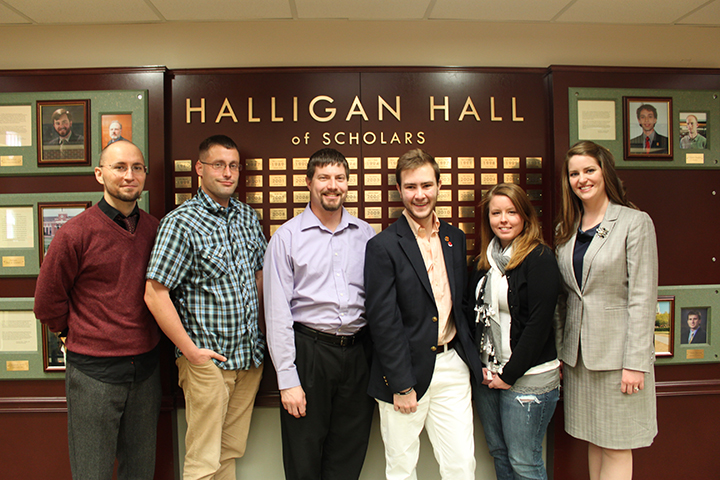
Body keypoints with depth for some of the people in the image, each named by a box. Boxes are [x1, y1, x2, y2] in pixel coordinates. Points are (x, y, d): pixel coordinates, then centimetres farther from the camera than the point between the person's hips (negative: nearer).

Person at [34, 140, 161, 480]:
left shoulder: (155, 229, 2)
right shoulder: (75, 233, -11)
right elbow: (47, 302, -2)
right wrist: (81, 334, 6)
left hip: (146, 367, 4)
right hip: (94, 371, -4)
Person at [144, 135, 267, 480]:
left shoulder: (248, 217, 8)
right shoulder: (181, 222, -11)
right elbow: (155, 293, -14)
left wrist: (252, 326, 12)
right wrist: (189, 349, -13)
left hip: (250, 355, 6)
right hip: (207, 360, -5)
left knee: (231, 451, 17)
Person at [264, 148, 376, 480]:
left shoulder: (365, 235, 6)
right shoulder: (287, 236, -3)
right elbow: (277, 312, -6)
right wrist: (287, 378, -9)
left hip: (358, 352, 3)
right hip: (308, 351, -2)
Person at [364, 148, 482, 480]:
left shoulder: (455, 239, 7)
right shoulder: (383, 246, -11)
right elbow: (383, 321, -13)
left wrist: (474, 358, 10)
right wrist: (401, 385, -13)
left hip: (452, 366, 5)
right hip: (406, 370, -4)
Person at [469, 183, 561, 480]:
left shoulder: (540, 258, -11)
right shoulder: (483, 261, 9)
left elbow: (539, 324, -16)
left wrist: (510, 375, -13)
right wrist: (478, 365, 0)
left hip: (526, 378, -6)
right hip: (486, 375, 6)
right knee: (499, 454, 16)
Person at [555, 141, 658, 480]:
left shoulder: (635, 222, -7)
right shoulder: (566, 228, 9)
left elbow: (643, 298, -11)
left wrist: (636, 362, -14)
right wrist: (559, 350, 8)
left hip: (616, 350, -5)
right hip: (577, 353, 5)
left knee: (616, 447, 5)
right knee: (593, 441, 14)